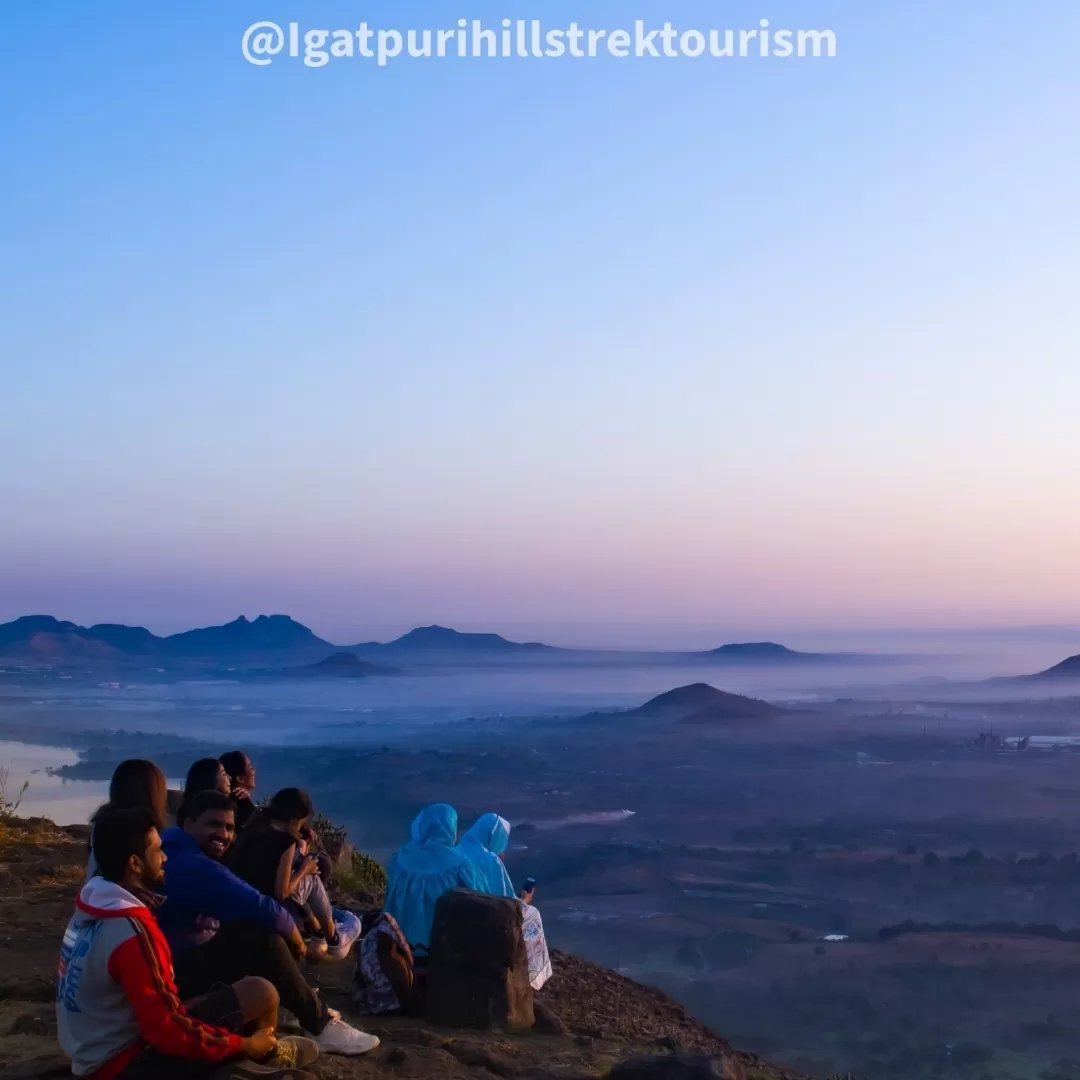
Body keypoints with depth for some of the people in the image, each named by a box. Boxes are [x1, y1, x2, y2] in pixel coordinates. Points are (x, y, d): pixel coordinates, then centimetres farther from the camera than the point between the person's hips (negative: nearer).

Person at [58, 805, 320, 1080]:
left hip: (97, 1052, 10)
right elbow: (170, 1032, -24)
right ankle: (268, 1055, 21)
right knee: (260, 994, -7)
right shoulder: (132, 932, -26)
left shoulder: (92, 908, 2)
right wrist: (245, 1044, -10)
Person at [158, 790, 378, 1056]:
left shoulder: (183, 856, 13)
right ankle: (321, 1024, -10)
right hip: (180, 972, -11)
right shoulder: (195, 866, -23)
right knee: (266, 943, -24)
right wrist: (297, 941, -9)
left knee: (258, 930, 13)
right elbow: (263, 910, -27)